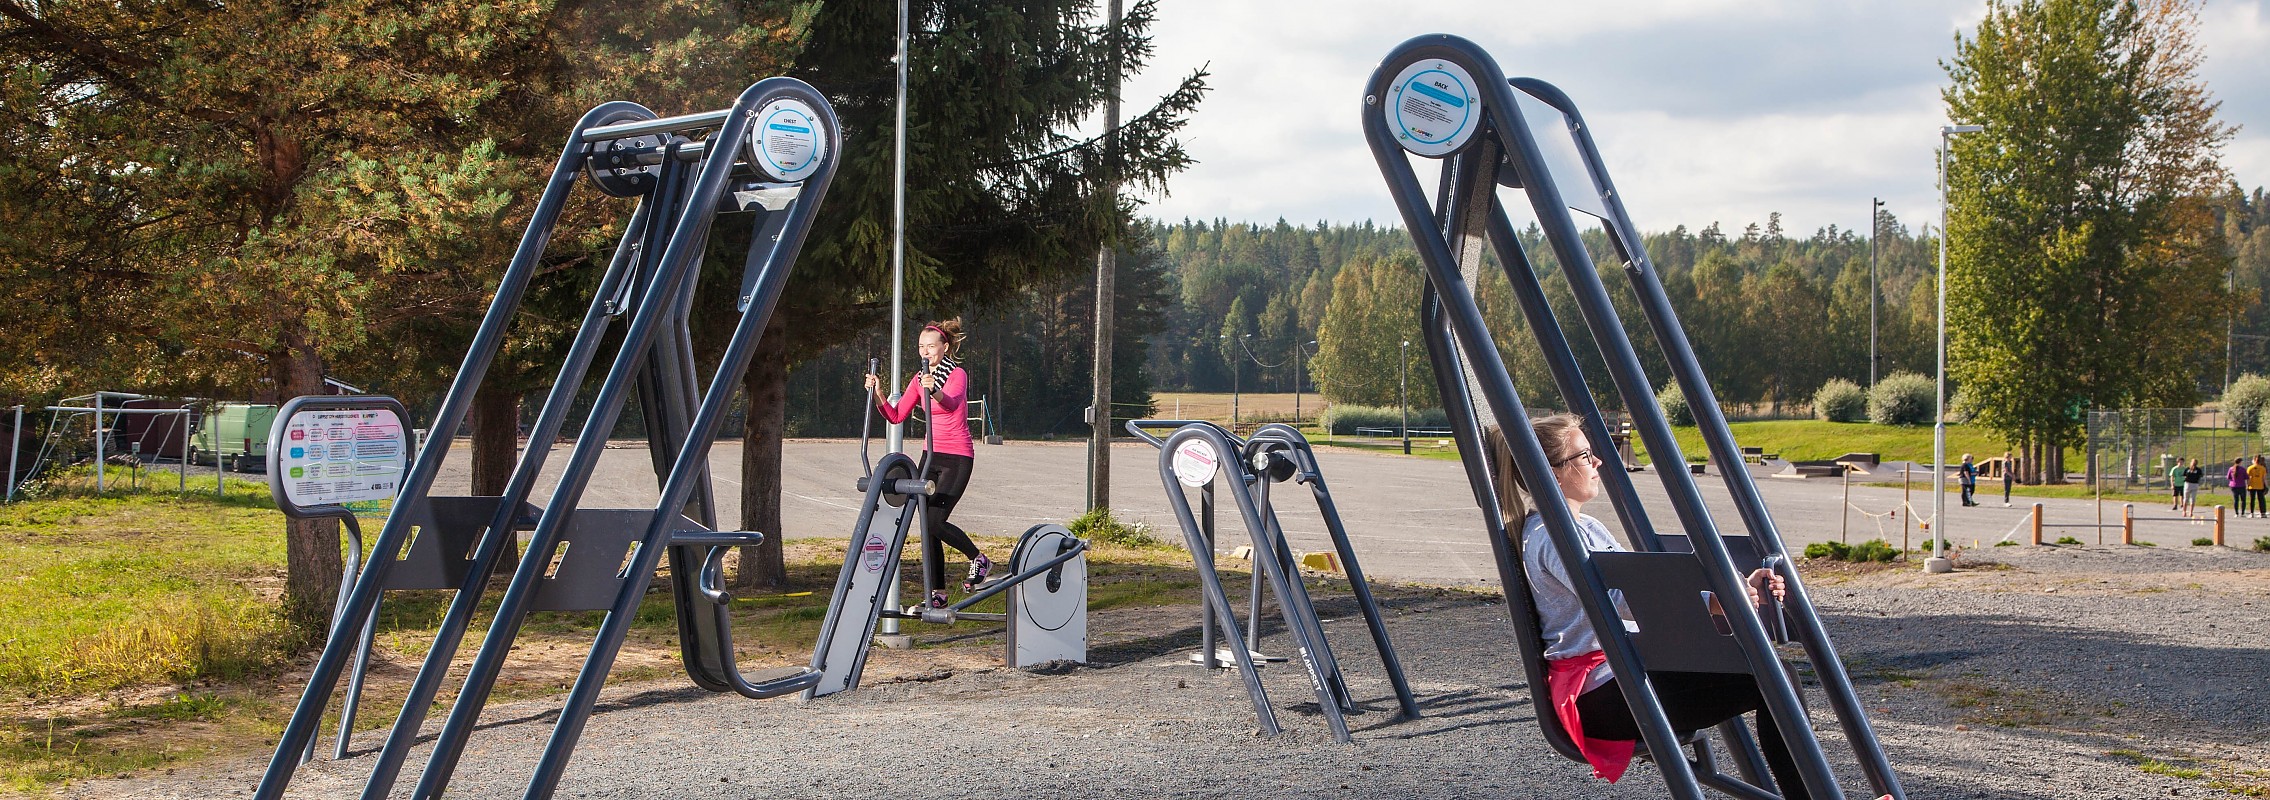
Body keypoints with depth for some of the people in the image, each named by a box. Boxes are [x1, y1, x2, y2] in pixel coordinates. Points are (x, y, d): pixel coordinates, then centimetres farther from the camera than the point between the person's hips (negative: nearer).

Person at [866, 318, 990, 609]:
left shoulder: (957, 375, -11)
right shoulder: (919, 379, 9)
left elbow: (952, 403, -34)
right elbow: (896, 415, 5)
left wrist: (934, 392, -56)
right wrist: (878, 394, -12)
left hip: (957, 458, -7)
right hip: (931, 456, 7)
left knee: (935, 521, -17)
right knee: (926, 522, 2)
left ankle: (979, 559, 6)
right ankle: (937, 592, 9)